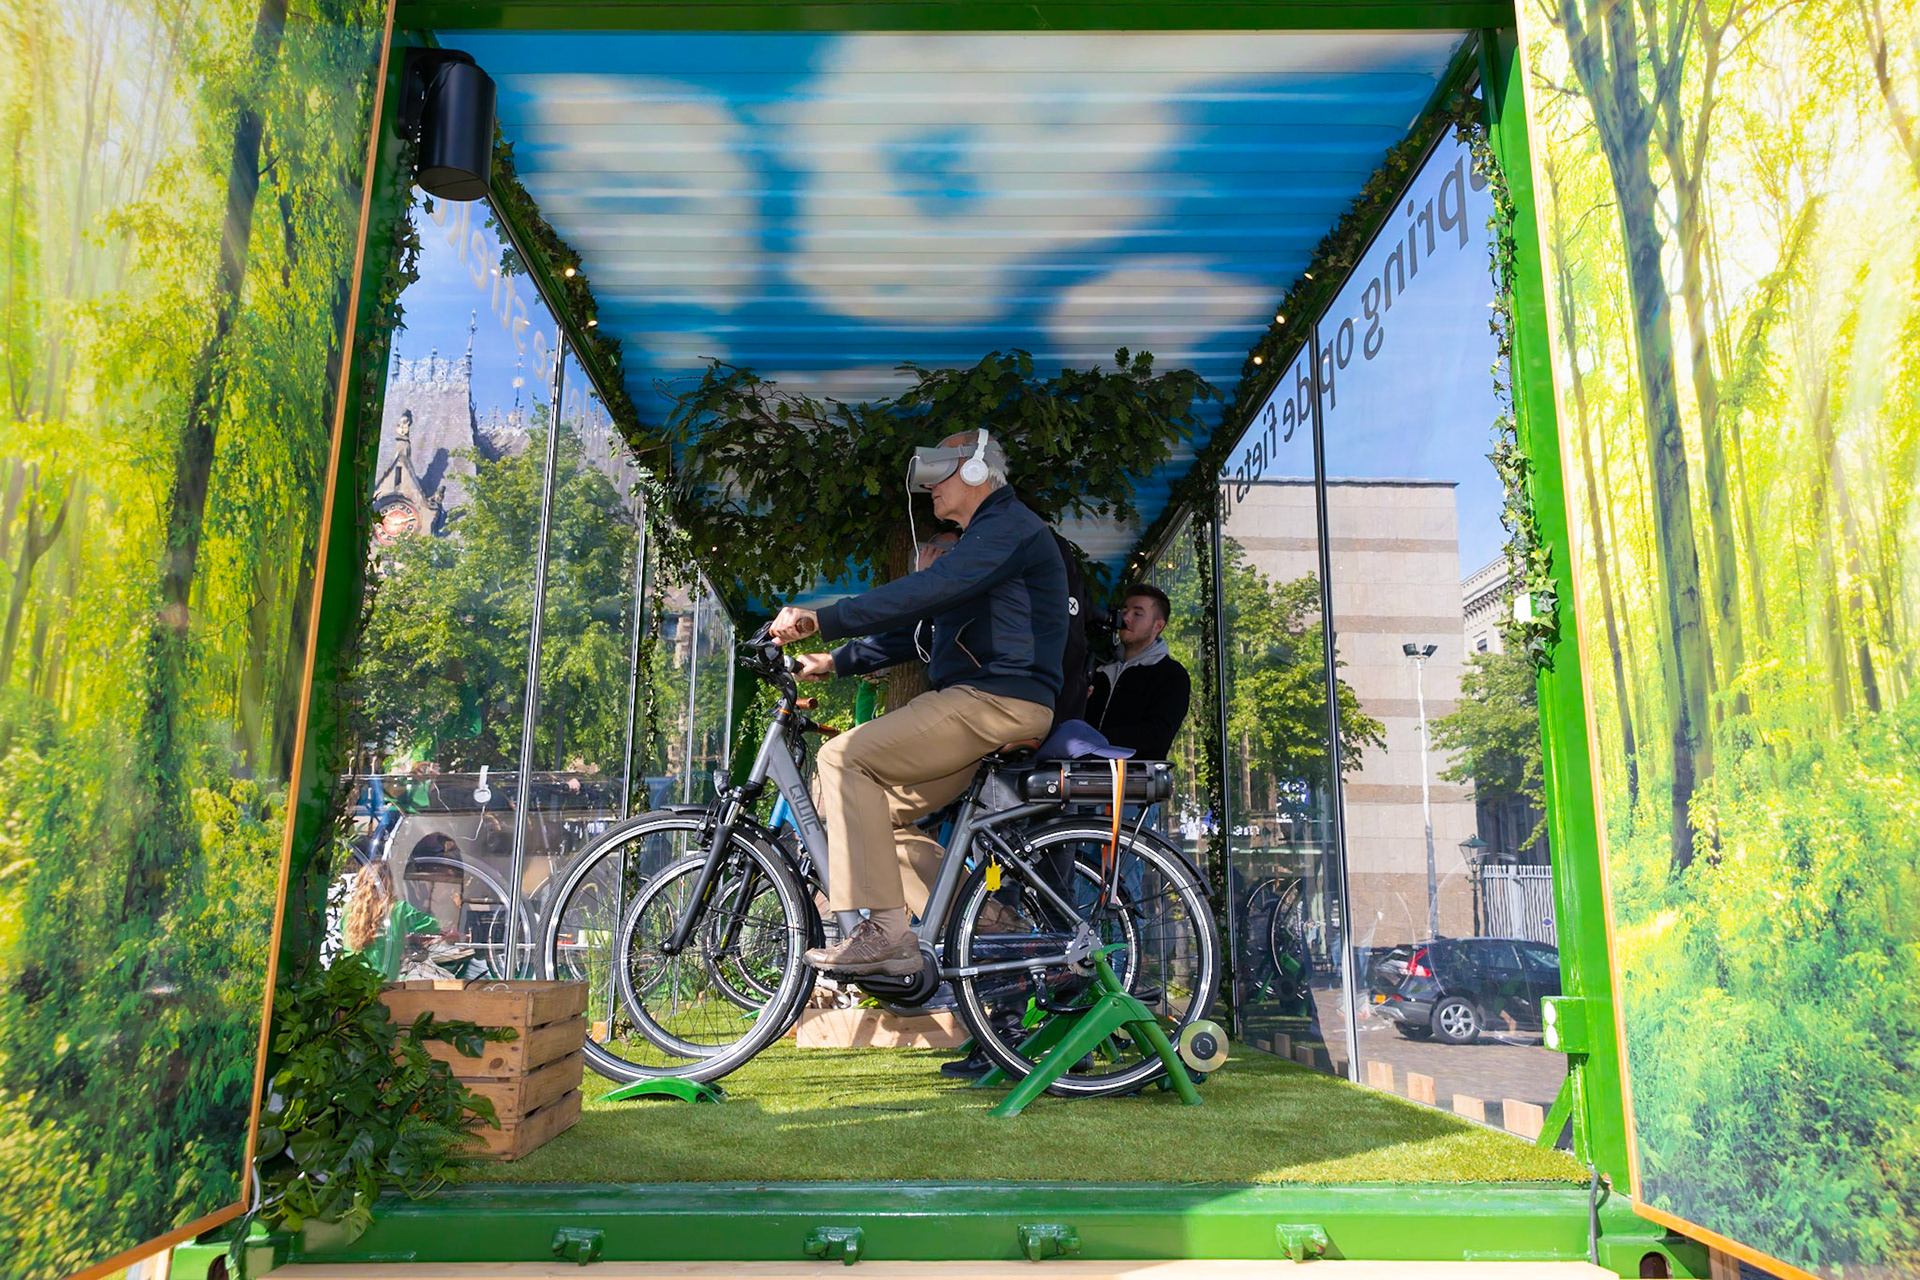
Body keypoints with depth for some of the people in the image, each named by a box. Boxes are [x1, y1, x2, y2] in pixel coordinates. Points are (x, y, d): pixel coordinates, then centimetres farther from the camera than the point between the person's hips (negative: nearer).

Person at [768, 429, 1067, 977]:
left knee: (844, 758, -18)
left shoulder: (1010, 527, -7)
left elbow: (925, 592, -22)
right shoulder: (984, 539, 27)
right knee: (882, 808, 13)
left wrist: (822, 619, -22)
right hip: (981, 706, 11)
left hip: (996, 703, -11)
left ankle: (884, 930, -21)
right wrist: (837, 661, 19)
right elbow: (917, 624, 26)